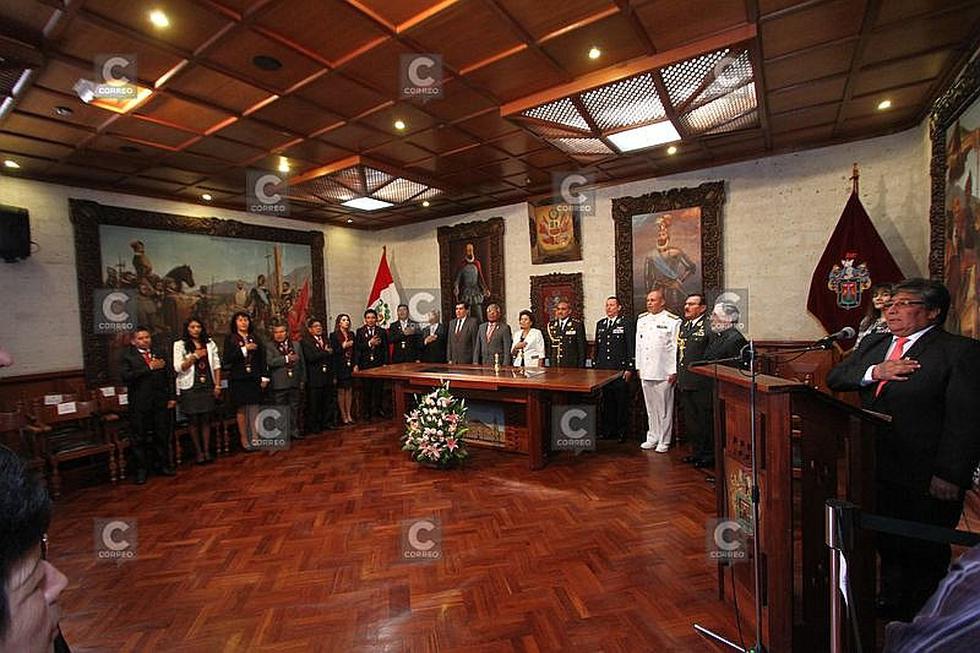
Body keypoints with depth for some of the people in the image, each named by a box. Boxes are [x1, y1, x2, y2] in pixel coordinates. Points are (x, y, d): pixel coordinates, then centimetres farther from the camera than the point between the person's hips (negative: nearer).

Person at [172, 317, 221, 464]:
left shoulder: (210, 343, 9)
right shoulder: (179, 345, 0)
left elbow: (216, 365, 8)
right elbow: (178, 368, -7)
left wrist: (217, 385, 3)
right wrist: (194, 356, -16)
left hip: (208, 387, 2)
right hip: (190, 388, -2)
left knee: (206, 420, 6)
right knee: (194, 421, 4)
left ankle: (207, 450, 13)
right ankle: (198, 452, 14)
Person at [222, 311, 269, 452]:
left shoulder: (254, 338, 11)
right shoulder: (230, 339, 3)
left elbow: (262, 358, 10)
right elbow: (227, 359, -8)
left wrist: (264, 377, 4)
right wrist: (244, 349, -16)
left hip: (254, 379, 2)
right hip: (238, 379, -2)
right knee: (241, 410, 2)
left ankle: (254, 438, 8)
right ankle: (244, 440, 10)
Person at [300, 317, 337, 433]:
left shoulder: (326, 340, 16)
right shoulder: (305, 342, -4)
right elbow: (311, 357, -19)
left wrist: (334, 375, 9)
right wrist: (326, 353, -10)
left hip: (328, 377, 6)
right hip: (315, 378, -6)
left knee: (328, 402, 10)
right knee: (314, 403, 2)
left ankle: (327, 423, 22)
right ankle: (313, 426, 12)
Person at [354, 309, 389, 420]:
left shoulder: (382, 331, 8)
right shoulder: (360, 331, 6)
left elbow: (386, 348, 5)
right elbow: (357, 348, -3)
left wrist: (385, 363, -2)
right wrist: (369, 343, -15)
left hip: (379, 364, 1)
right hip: (365, 365, -1)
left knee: (379, 389, 3)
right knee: (367, 389, 3)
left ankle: (379, 410, 16)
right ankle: (367, 412, 14)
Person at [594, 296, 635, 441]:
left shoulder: (626, 323, -2)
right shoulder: (600, 324, 14)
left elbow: (631, 347, -5)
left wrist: (629, 368, -10)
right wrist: (596, 366, 14)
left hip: (620, 369, -4)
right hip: (603, 369, 5)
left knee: (622, 402, 2)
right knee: (607, 401, 10)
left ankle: (622, 432, 14)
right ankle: (607, 430, 21)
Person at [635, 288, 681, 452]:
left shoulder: (673, 321, -7)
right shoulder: (641, 320, 11)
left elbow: (676, 348, -9)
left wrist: (674, 371, -11)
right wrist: (638, 367, 11)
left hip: (663, 372, -5)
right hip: (646, 371, 5)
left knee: (664, 408, 3)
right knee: (650, 407, 14)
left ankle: (664, 441, 15)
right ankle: (652, 437, 25)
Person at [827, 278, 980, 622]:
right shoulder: (873, 343, 9)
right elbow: (834, 378, 3)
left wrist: (949, 475, -18)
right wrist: (874, 372, -15)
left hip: (925, 477, -5)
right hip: (877, 467, 5)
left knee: (925, 552, 13)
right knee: (886, 542, 20)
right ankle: (890, 601, 40)